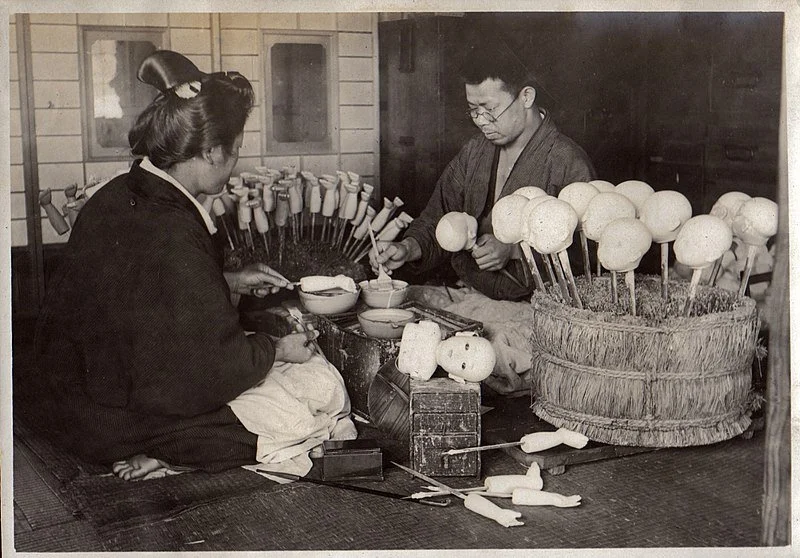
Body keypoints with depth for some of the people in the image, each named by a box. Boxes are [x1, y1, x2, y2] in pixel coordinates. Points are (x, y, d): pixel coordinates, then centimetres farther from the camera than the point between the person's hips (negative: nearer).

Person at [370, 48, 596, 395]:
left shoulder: (568, 162, -10)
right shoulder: (474, 152, 14)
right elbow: (437, 223, 15)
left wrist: (514, 250, -25)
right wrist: (407, 248, -6)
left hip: (530, 307, -6)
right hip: (468, 295, 7)